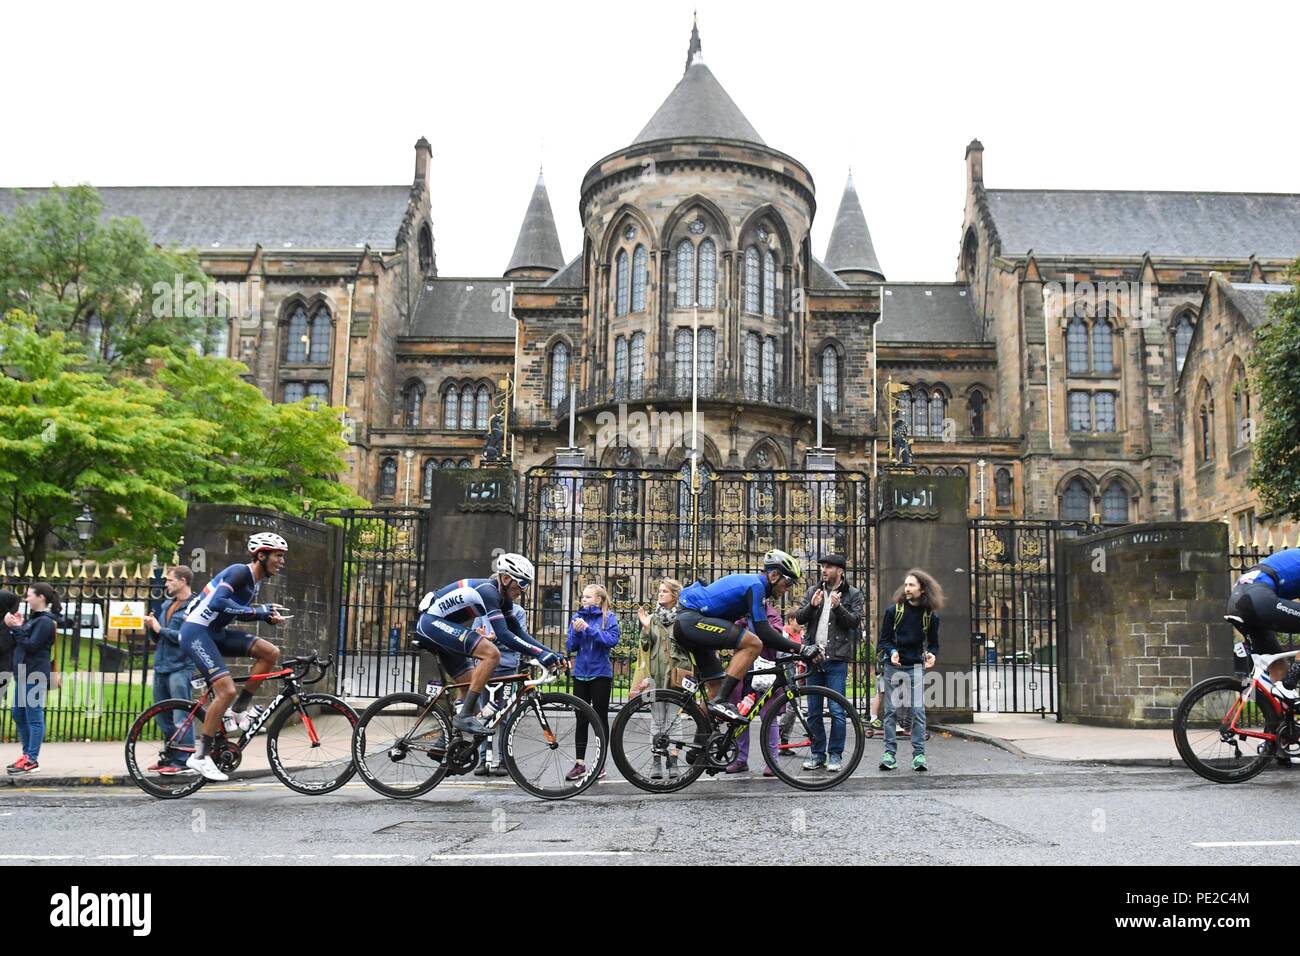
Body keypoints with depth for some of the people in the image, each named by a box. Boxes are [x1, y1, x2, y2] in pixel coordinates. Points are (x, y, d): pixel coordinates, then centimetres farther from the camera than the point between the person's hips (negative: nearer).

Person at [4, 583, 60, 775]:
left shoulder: (45, 621, -12)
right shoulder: (34, 618, 18)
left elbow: (31, 646, -18)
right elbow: (19, 644, 16)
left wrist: (16, 628, -13)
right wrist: (15, 627, 3)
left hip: (35, 676, -10)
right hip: (24, 674, 10)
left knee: (34, 718, -6)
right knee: (18, 715, 14)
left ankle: (32, 760, -3)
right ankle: (27, 755, 23)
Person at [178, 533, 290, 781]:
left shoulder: (257, 580, 10)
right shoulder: (240, 572, -17)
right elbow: (217, 602, -31)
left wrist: (268, 616, 5)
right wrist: (256, 611, -29)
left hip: (216, 633, 9)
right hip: (196, 632, -9)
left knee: (271, 652, -6)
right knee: (227, 690, -19)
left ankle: (239, 710, 3)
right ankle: (200, 755, -8)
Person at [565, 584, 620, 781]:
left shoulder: (608, 617, -3)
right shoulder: (577, 617, 7)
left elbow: (612, 640, -17)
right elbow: (570, 647, 4)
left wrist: (588, 628, -22)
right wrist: (576, 631, -15)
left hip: (601, 674, -3)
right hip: (580, 673, 3)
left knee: (601, 718, 5)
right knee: (581, 719, 6)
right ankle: (580, 764, 10)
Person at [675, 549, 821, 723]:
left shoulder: (749, 583, 18)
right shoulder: (755, 585, -12)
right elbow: (764, 633, -19)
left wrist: (791, 648, 20)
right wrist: (800, 649, -16)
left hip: (684, 624, 11)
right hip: (692, 619, -11)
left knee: (718, 685, 14)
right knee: (754, 643, -21)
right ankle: (720, 701, -20)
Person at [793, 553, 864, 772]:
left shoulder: (853, 594, 4)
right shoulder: (814, 592, 13)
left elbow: (855, 621, -7)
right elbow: (800, 618, 6)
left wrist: (838, 607, -22)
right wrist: (812, 605, -13)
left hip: (837, 659, -4)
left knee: (836, 710, -5)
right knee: (813, 711, 8)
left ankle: (835, 755, 6)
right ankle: (817, 754, 18)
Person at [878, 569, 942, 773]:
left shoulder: (930, 615, 1)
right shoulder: (893, 610, -3)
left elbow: (933, 643, 9)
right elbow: (883, 640, 1)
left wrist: (932, 655, -13)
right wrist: (892, 652, -19)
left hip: (916, 666, 0)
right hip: (894, 665, 0)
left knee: (918, 711, -5)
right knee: (891, 710, 2)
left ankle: (919, 754, 0)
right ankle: (890, 753, 6)